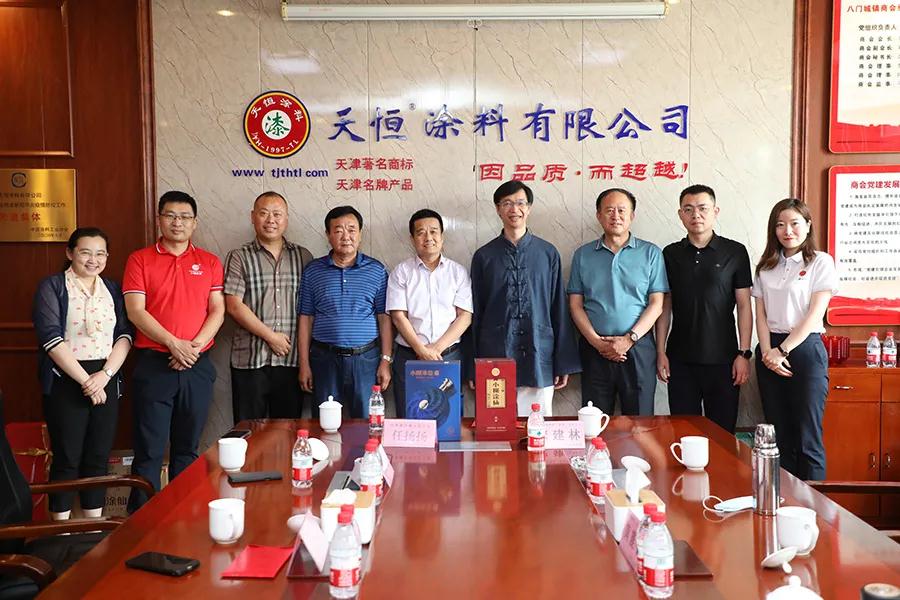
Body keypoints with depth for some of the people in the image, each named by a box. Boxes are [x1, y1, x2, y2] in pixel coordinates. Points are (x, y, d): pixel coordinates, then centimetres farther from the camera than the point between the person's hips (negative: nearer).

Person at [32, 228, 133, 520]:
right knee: (66, 460, 0)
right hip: (66, 382, -4)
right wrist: (85, 380, -15)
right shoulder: (52, 287, -1)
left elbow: (124, 334, 4)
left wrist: (106, 374, -11)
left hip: (106, 380, 4)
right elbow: (51, 337, -11)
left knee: (98, 458, 8)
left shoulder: (113, 289, 12)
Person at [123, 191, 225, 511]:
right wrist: (174, 344, -15)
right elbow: (135, 311, -6)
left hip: (198, 366, 3)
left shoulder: (209, 262, 10)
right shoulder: (140, 259, 3)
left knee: (188, 448, 11)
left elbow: (218, 310, 3)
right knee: (149, 449, -1)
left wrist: (195, 346, -11)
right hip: (154, 364, -2)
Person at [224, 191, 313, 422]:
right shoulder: (239, 258, 2)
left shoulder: (303, 257, 10)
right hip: (250, 360, -2)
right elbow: (234, 306, -6)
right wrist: (271, 336, -10)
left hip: (291, 359, 2)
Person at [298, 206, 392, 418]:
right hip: (324, 358, 1)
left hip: (366, 359, -1)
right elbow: (306, 319, 6)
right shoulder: (313, 271, 6)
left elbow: (384, 318, 4)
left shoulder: (376, 270, 4)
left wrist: (385, 361, -2)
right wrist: (304, 364, 2)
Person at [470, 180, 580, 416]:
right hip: (494, 359, 0)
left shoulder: (548, 254, 5)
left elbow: (559, 309, 7)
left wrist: (564, 363, 4)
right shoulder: (484, 256, 6)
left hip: (539, 361, 0)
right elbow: (475, 313, 8)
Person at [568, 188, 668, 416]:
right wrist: (596, 341, -8)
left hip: (638, 348, -1)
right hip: (594, 350, 1)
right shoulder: (583, 255, 9)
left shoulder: (651, 253, 5)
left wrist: (629, 339, -11)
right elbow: (575, 305, 5)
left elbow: (656, 303, -1)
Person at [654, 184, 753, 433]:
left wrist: (744, 353, -5)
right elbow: (665, 306, 8)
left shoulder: (735, 252, 1)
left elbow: (744, 306, 1)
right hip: (680, 359, 2)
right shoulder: (671, 254, 7)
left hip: (723, 359, -2)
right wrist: (661, 352, 3)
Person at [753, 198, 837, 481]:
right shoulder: (767, 266, 13)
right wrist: (768, 352, -7)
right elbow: (761, 314, 7)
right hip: (770, 352, 4)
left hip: (805, 349, -4)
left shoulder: (820, 262, -1)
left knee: (807, 436, -4)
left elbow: (815, 314, -8)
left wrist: (783, 350, -10)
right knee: (779, 434, 8)